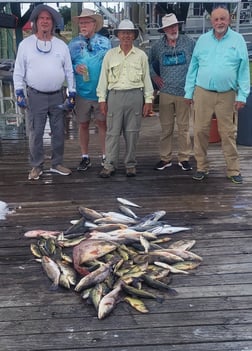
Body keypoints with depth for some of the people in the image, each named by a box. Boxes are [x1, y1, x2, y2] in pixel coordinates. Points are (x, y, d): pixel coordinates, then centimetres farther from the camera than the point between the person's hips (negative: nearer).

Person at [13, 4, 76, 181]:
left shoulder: (61, 45, 7)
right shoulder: (26, 44, 2)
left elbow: (69, 71, 9)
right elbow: (19, 71, 2)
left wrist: (72, 93, 4)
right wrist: (19, 93, -6)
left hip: (57, 96, 2)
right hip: (35, 96, -2)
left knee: (59, 132, 9)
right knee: (36, 133, 1)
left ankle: (57, 163, 22)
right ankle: (37, 166, 12)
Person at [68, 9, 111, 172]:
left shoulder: (104, 42, 2)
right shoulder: (73, 44, 3)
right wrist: (75, 68, -16)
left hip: (100, 92, -1)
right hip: (81, 92, 1)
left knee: (102, 123, 6)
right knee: (83, 124, 9)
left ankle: (105, 156, 17)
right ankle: (85, 157, 20)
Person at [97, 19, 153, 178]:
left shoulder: (141, 55, 9)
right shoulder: (110, 54, 10)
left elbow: (147, 79, 10)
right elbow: (103, 78, 10)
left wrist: (148, 100, 4)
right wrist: (102, 99, 4)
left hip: (135, 95, 0)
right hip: (115, 95, 0)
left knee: (132, 132, 4)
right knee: (113, 132, 0)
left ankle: (131, 164, 14)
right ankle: (110, 165, 7)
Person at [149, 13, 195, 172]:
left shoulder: (189, 42, 0)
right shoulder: (158, 46, 5)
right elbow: (150, 62, 20)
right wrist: (155, 76, 10)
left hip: (185, 92, -1)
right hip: (166, 92, 2)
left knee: (184, 127, 2)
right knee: (166, 127, 5)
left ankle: (184, 158, 12)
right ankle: (165, 158, 15)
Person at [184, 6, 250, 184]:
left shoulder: (238, 40, 2)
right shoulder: (203, 39, 8)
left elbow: (244, 69, 0)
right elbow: (193, 67, 9)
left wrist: (242, 95, -6)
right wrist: (189, 92, 5)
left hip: (227, 95, -2)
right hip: (203, 93, 2)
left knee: (229, 133, 3)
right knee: (201, 131, 4)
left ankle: (234, 170, 12)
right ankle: (202, 167, 16)